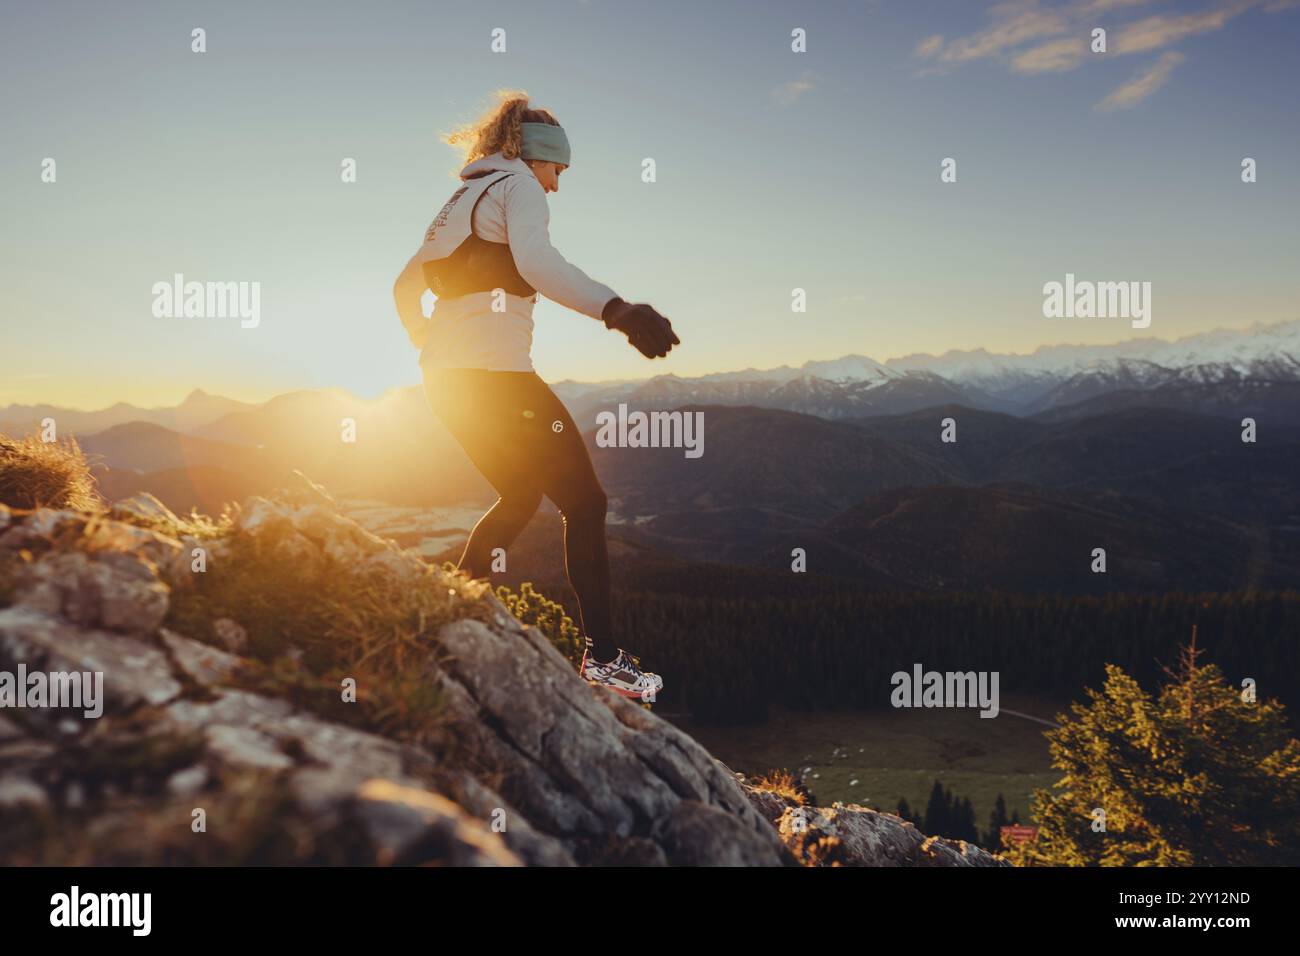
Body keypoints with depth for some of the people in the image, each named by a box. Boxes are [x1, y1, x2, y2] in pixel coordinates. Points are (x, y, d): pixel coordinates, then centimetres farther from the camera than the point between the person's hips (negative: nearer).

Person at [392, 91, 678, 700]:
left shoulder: (462, 200, 24)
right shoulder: (517, 184, -1)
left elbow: (405, 288, 30)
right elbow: (535, 260, -24)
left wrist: (431, 350, 43)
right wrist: (616, 311, -36)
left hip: (445, 376, 9)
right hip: (494, 372, -9)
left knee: (521, 496, 23)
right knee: (584, 501, -4)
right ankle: (601, 655, -6)